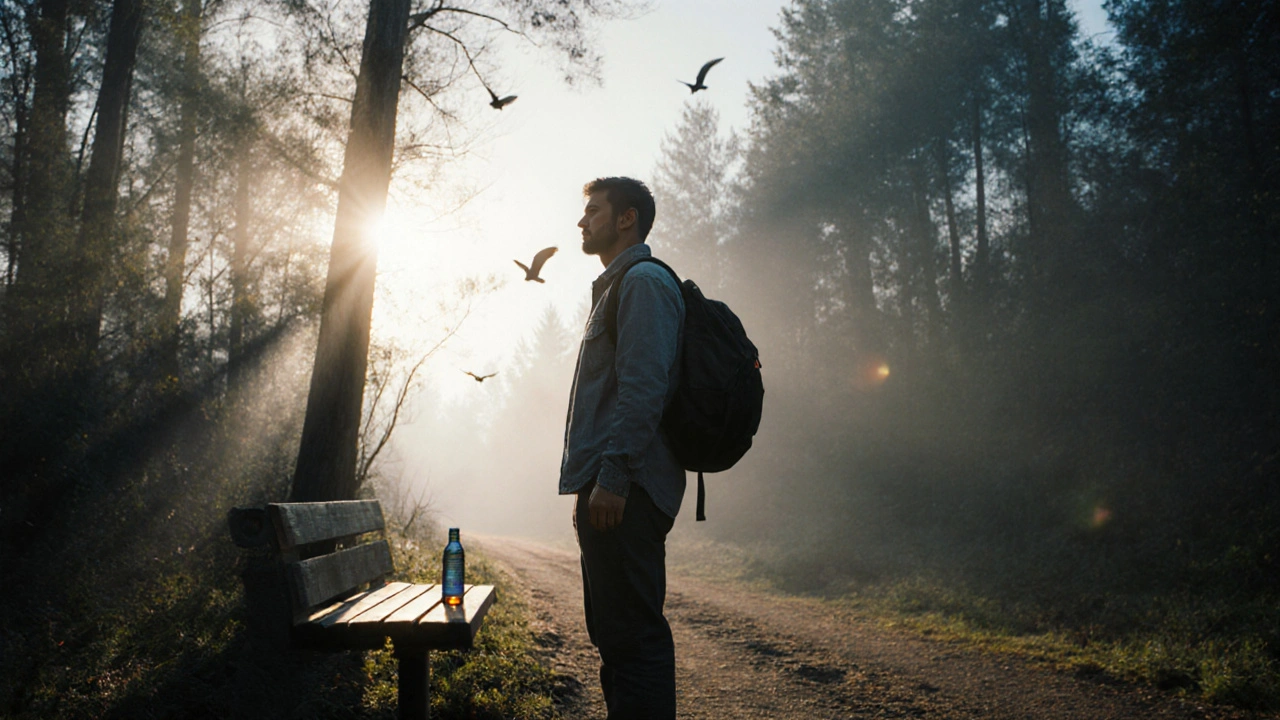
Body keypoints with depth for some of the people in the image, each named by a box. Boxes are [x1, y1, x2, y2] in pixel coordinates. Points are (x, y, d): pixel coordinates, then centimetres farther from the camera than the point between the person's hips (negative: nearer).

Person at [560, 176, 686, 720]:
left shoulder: (643, 281, -7)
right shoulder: (616, 285, 25)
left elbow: (643, 386, -18)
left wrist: (613, 477, -23)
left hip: (624, 490, -11)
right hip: (610, 489, 11)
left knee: (631, 633, -9)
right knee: (614, 630, 16)